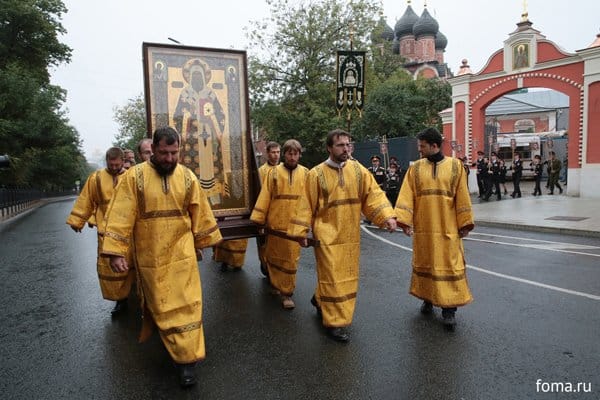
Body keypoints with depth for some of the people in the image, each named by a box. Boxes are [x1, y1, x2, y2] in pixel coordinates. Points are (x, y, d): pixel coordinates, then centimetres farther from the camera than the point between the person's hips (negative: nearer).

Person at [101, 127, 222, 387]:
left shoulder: (187, 177, -1)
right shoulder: (135, 177, -9)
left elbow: (200, 213, 7)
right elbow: (121, 216, -11)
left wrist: (205, 242, 12)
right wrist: (115, 252, -16)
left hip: (182, 253, 1)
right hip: (151, 256, -1)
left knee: (186, 305, 1)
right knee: (161, 307, 10)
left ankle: (187, 360, 12)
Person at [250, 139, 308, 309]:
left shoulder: (305, 173, 2)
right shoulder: (274, 172, 0)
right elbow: (264, 196, -2)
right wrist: (258, 219, -4)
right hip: (275, 223, 0)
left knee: (291, 260, 7)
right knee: (274, 257, 14)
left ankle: (286, 293, 22)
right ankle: (276, 284, 38)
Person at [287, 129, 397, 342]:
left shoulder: (358, 169, 0)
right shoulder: (317, 174, -9)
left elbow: (373, 194, -5)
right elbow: (306, 205, -5)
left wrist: (387, 216, -19)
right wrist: (301, 233, -6)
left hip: (350, 235, 5)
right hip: (327, 234, -4)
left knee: (347, 276, 17)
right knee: (333, 278, -1)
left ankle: (320, 299, 42)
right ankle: (335, 322, 15)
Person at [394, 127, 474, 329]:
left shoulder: (455, 166, 0)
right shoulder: (415, 168, 2)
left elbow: (462, 196, 0)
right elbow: (407, 195, -5)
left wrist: (464, 224, -3)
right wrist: (404, 220, -16)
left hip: (448, 228, -1)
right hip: (423, 227, 2)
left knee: (449, 265, 1)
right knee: (425, 263, 12)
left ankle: (449, 308, 10)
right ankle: (427, 299, 29)